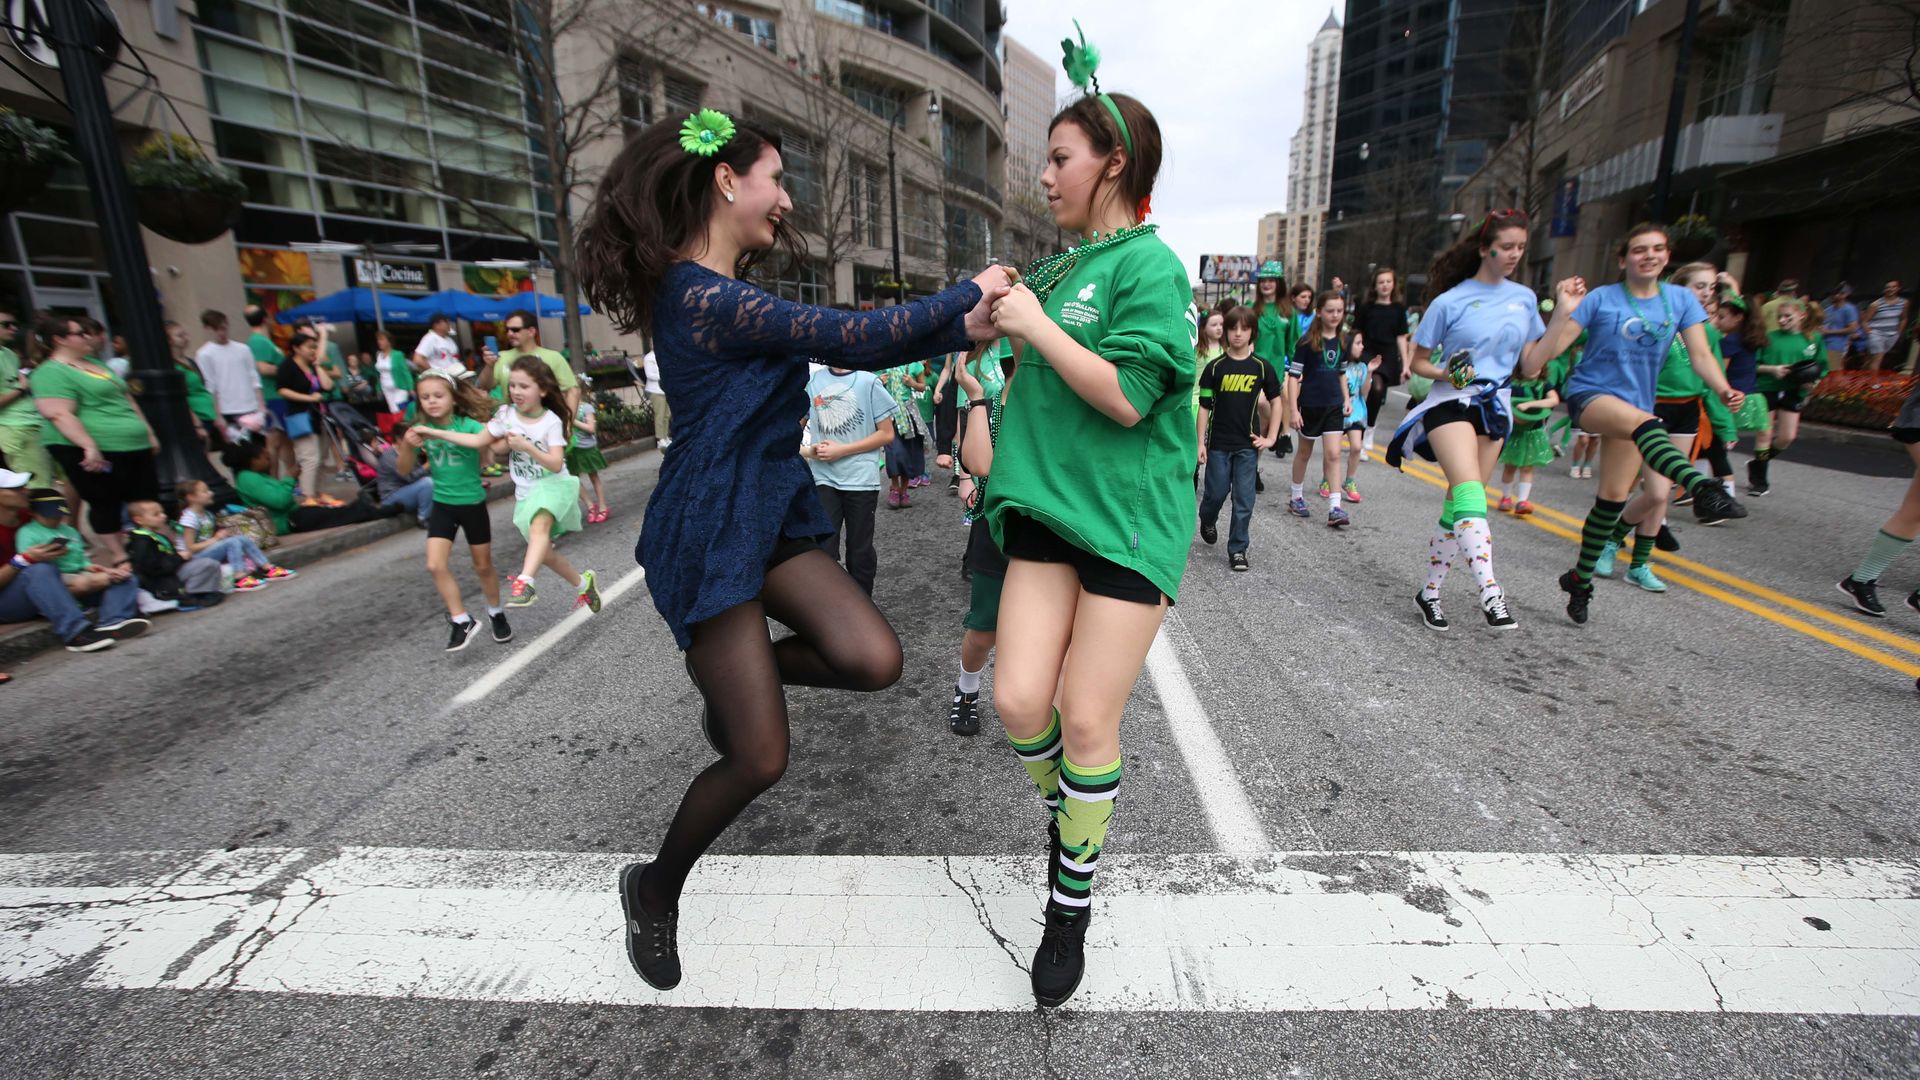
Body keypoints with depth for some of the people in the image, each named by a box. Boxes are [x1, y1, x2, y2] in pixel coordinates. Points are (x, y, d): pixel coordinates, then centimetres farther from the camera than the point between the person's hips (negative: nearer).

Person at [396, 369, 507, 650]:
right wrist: (407, 446, -17)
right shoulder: (421, 430, -3)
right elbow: (404, 471, 2)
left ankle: (496, 614, 32)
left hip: (473, 504, -3)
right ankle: (461, 620, 4)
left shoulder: (468, 424, -14)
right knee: (435, 565, -9)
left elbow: (480, 440, -39)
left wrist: (439, 433, -40)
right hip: (442, 506, 3)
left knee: (483, 565, 11)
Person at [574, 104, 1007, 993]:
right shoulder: (702, 297, -18)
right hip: (711, 533, -9)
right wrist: (967, 293, -4)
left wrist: (964, 328, 2)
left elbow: (849, 349, 9)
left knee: (873, 661, -9)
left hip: (770, 518, 9)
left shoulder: (729, 293, 13)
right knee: (760, 758, -1)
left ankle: (732, 673, 20)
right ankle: (655, 892, 29)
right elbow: (859, 339, -18)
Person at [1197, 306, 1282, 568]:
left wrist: (1271, 437, 2)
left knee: (1244, 499, 0)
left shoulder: (1261, 367, 1)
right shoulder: (1215, 367, -2)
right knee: (1216, 492, 7)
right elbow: (1204, 407, -1)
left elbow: (1276, 401, 9)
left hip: (1248, 444, 1)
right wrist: (1200, 443, -5)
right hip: (1218, 443, -1)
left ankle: (1238, 548, 11)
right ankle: (1207, 521, 38)